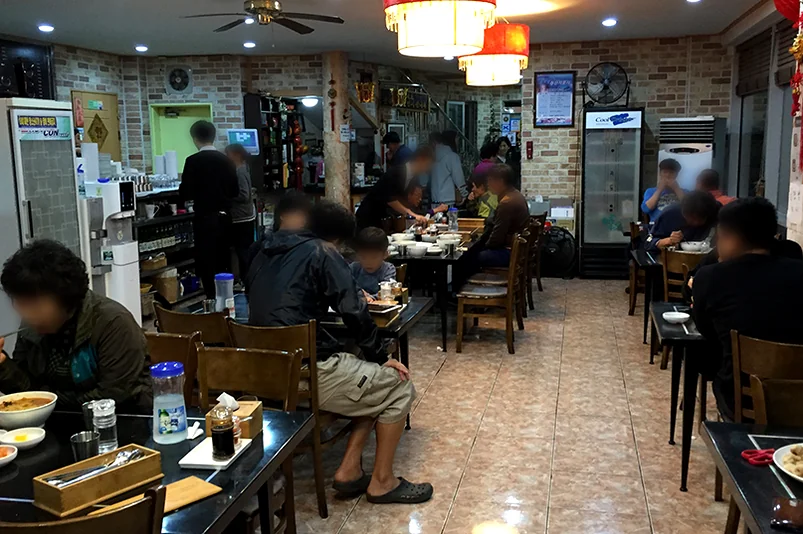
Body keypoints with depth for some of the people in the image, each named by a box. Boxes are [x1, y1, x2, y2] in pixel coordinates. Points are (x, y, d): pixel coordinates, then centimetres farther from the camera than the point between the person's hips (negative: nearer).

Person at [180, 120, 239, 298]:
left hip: (205, 218, -5)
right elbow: (235, 191, 7)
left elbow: (185, 194, -12)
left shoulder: (193, 161, -11)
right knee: (223, 260, 14)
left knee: (207, 263, 2)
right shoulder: (226, 160, 3)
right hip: (224, 216, 5)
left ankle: (212, 298, 4)